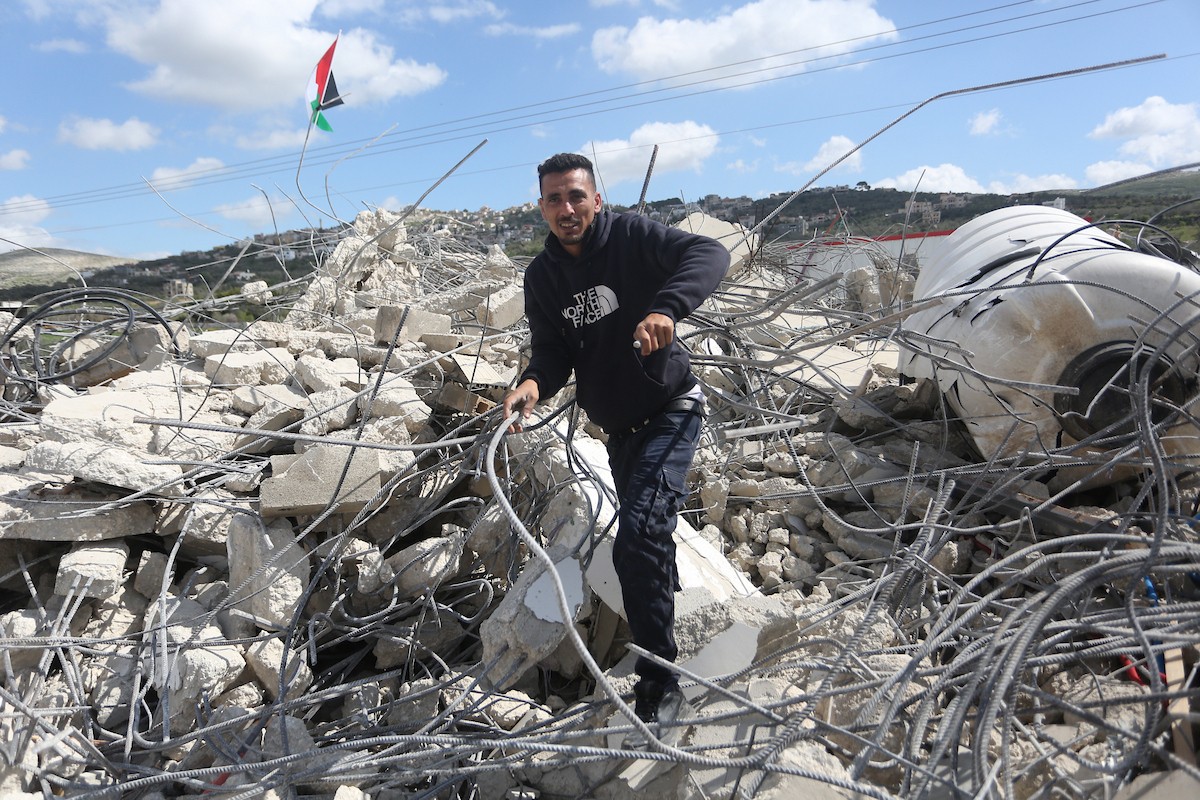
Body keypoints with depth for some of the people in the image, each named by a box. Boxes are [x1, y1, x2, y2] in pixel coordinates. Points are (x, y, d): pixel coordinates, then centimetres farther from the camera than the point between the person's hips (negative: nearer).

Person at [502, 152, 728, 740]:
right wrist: (534, 382, -22)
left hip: (669, 410, -6)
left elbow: (710, 254, -25)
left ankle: (659, 681, -10)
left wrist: (666, 307, -43)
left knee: (638, 537, -22)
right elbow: (553, 351, 1)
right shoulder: (542, 277, 4)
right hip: (618, 428, 6)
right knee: (645, 536, 20)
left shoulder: (633, 237, -11)